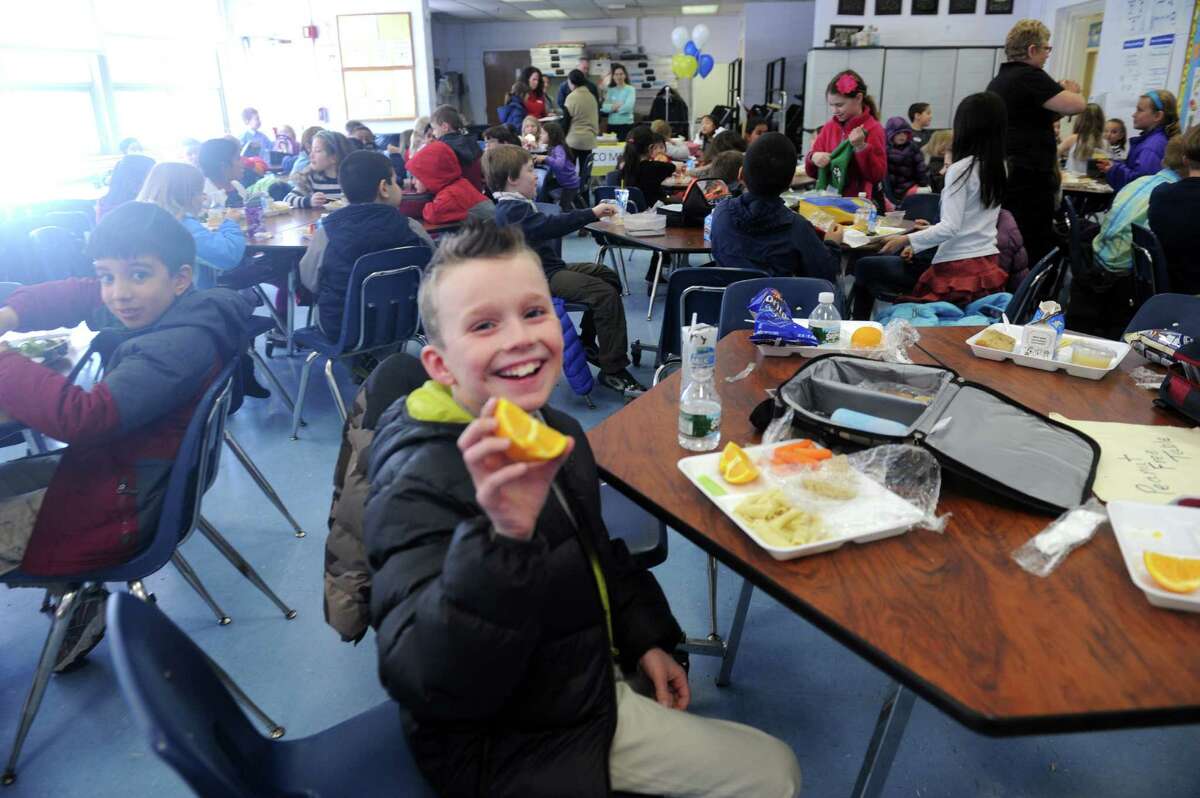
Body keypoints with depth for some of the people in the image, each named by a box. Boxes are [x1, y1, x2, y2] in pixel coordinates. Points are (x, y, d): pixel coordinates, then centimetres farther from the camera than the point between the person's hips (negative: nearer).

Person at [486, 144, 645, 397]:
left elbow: (546, 227, 27)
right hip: (540, 278, -12)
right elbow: (551, 225, -33)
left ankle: (588, 341, 29)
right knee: (606, 294, -23)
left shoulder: (515, 205, 15)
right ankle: (613, 371, -19)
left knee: (609, 276, 19)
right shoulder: (514, 210, -20)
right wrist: (592, 213, -33)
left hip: (549, 266, 12)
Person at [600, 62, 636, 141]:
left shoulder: (630, 89, -1)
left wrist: (612, 108, -3)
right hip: (611, 125, 4)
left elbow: (628, 107, -14)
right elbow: (604, 108, 0)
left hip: (626, 124, -4)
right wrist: (613, 106, -16)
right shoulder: (610, 90, 11)